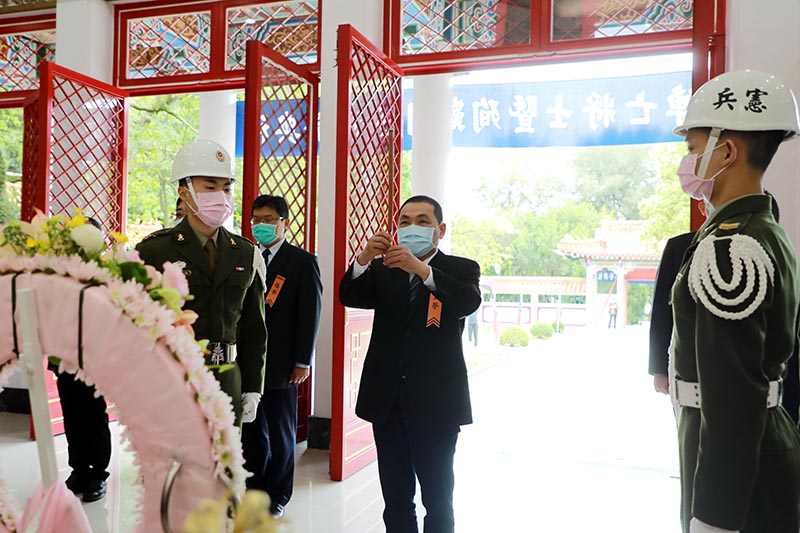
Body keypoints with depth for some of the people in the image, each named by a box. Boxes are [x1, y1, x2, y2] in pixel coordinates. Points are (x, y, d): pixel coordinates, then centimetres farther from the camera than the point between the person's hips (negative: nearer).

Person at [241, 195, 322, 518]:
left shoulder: (302, 261, -4)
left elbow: (310, 314, -7)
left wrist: (302, 362, -11)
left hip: (280, 365, -4)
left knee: (280, 432, 10)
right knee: (251, 430, 12)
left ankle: (277, 495, 24)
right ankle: (253, 488, 28)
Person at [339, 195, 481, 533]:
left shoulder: (461, 269, 0)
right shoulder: (382, 270, 8)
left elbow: (468, 302, -21)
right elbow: (349, 297, -8)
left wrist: (421, 268, -34)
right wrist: (364, 259, -26)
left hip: (436, 401, -3)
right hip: (388, 401, 3)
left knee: (438, 499, 10)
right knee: (395, 498, 16)